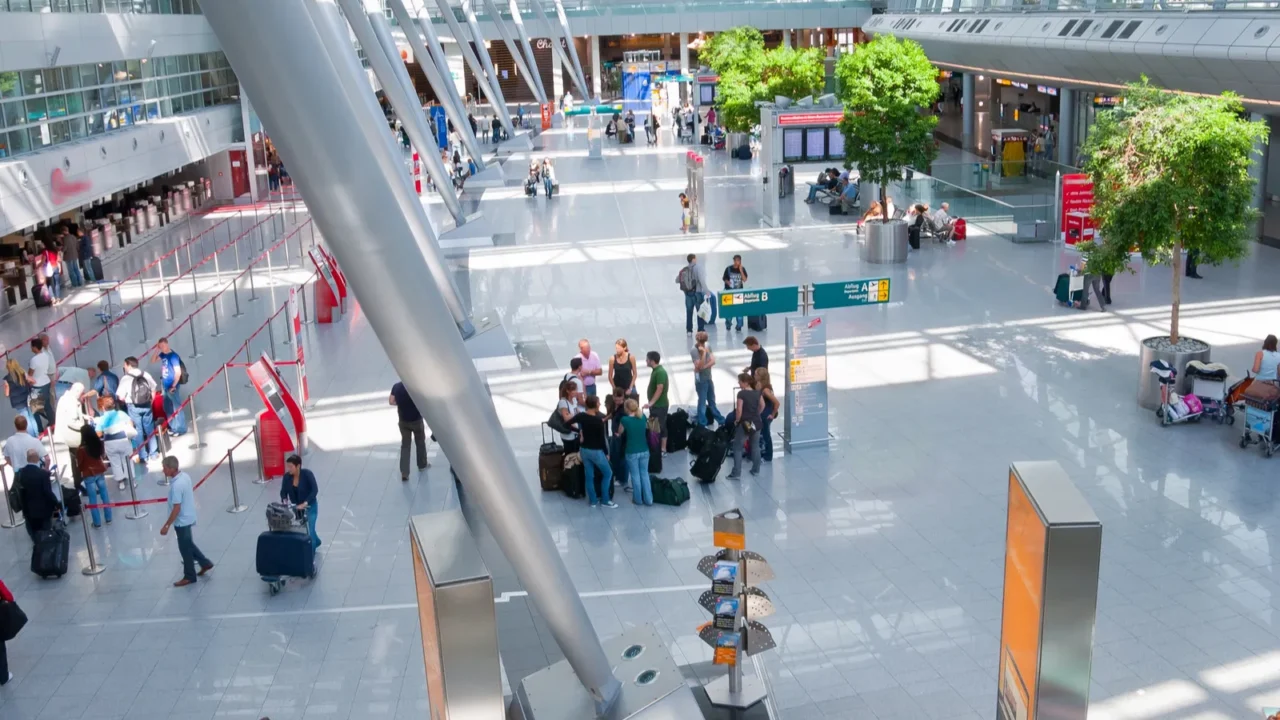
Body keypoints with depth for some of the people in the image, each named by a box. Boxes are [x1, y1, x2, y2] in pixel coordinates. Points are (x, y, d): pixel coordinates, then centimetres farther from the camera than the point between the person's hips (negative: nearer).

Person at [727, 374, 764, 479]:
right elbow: (762, 406, 11)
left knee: (737, 448, 2)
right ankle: (756, 470, 24)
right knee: (755, 446, 17)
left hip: (744, 423, -6)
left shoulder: (741, 393, -16)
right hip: (756, 423, 6)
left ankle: (736, 473, -1)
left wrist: (737, 420, -5)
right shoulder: (757, 393, 2)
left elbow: (739, 410, -18)